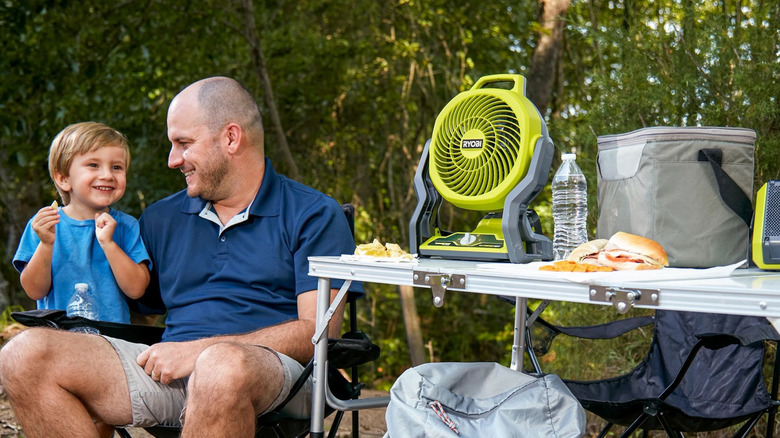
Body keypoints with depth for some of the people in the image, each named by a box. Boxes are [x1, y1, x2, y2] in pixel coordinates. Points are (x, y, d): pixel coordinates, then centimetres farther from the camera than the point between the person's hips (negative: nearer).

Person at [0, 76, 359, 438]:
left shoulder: (315, 215, 6)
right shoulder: (160, 218, 24)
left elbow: (316, 331, -5)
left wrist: (199, 349, -13)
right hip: (166, 371, 5)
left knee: (224, 366, -43)